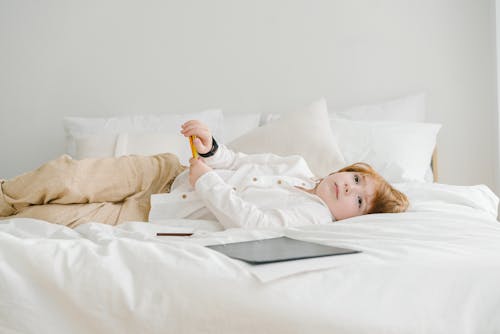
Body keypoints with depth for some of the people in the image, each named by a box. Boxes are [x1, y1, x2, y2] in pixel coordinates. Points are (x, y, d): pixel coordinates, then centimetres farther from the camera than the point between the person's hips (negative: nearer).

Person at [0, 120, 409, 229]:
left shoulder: (313, 216, -12)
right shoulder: (298, 165, 8)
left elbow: (249, 222, -26)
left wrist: (206, 179, -19)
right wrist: (210, 148, -8)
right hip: (167, 172, 5)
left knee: (53, 216, -16)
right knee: (64, 177, -12)